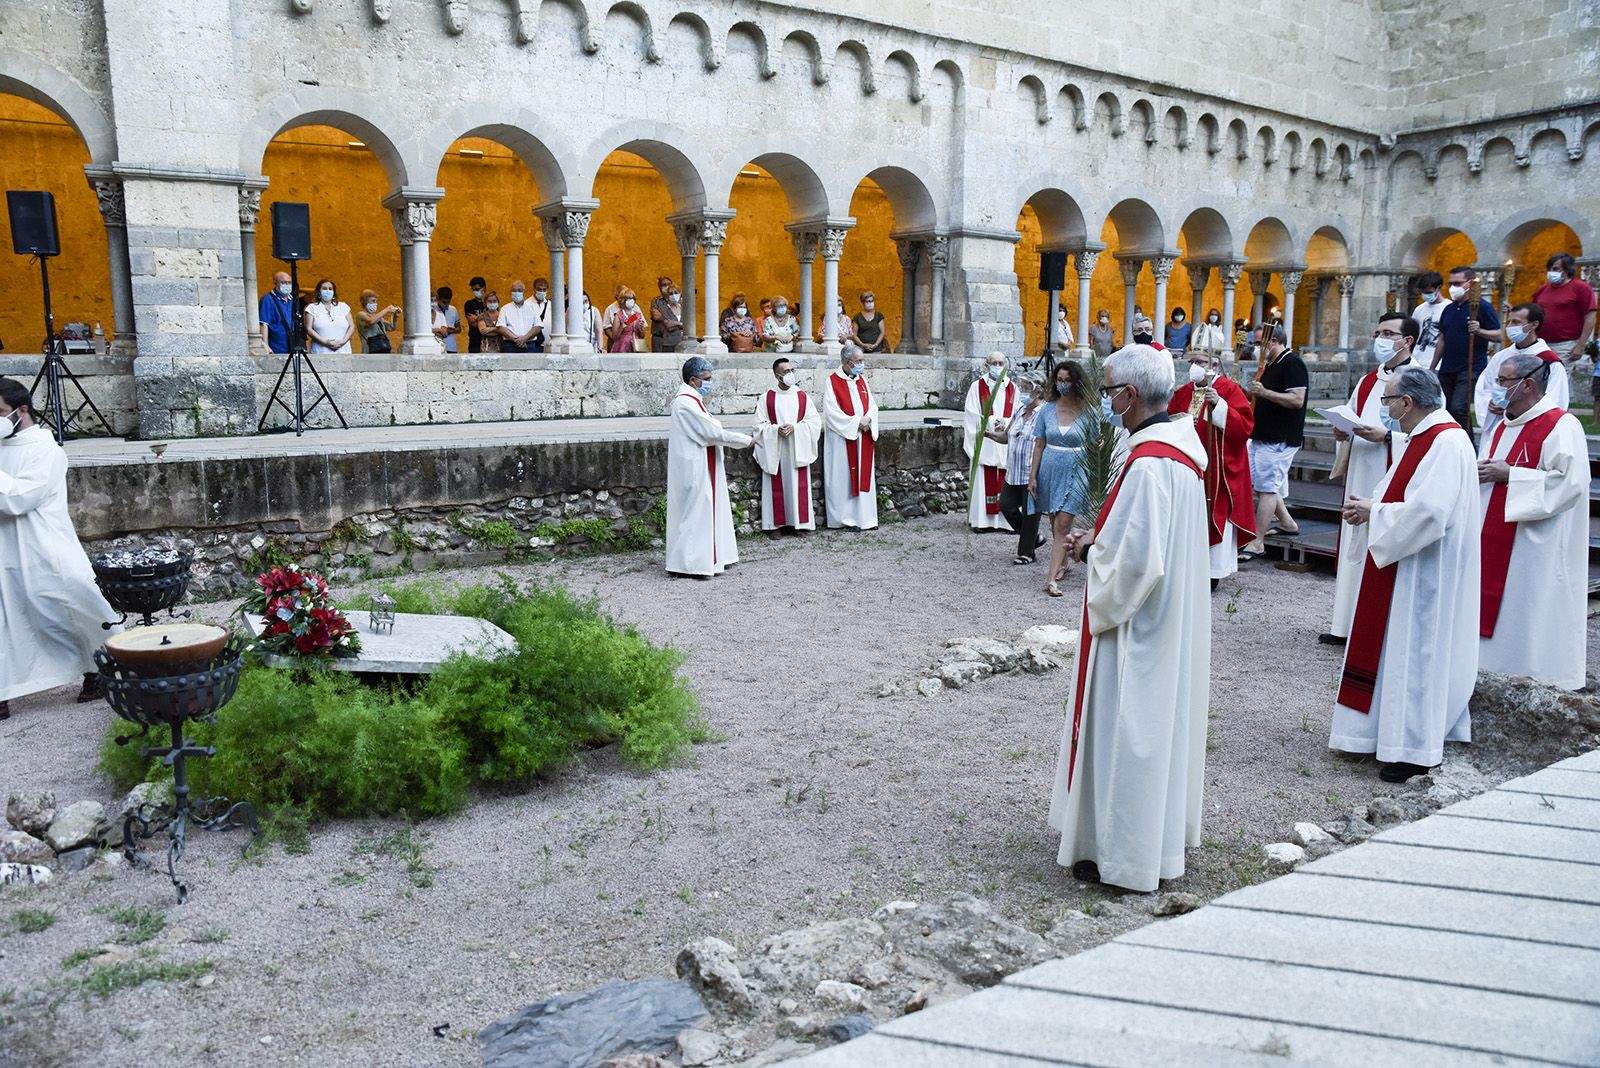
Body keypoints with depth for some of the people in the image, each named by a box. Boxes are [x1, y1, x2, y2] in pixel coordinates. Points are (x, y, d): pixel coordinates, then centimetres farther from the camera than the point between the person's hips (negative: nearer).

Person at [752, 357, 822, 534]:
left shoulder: (802, 396, 4)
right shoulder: (767, 398, 1)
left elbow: (814, 421, 0)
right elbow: (760, 424, 0)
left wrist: (795, 428, -15)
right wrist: (776, 430, -18)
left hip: (798, 450, 1)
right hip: (775, 450, -1)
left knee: (798, 485, 2)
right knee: (777, 486, 2)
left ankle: (799, 522, 10)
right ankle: (776, 523, 10)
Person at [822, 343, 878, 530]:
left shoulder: (862, 380, 13)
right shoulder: (833, 382, -7)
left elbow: (872, 405, 12)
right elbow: (831, 412, -13)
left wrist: (867, 419, -9)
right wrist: (856, 422, -15)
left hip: (863, 437, 6)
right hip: (843, 438, -6)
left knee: (864, 475, 7)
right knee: (844, 477, -3)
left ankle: (865, 517, 11)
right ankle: (846, 517, 3)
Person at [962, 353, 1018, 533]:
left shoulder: (1013, 388, 11)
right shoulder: (977, 387, 3)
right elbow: (972, 415, -2)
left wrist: (1005, 423, -12)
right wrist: (992, 421, -13)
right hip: (983, 442, -2)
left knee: (1004, 482, 0)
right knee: (983, 481, -3)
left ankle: (1005, 519, 5)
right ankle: (981, 519, 3)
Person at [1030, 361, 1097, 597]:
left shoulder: (1089, 413, -3)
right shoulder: (1047, 409, 3)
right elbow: (1039, 445, 5)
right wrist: (1032, 476, 3)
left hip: (1076, 473, -3)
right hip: (1050, 470, 3)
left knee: (1062, 524, -9)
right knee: (1055, 522, 13)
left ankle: (1052, 577, -11)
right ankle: (1063, 562, 35)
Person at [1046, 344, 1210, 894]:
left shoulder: (1149, 463, -25)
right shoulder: (1182, 447, 6)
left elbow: (1139, 560, -27)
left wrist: (1093, 550, -9)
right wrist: (1101, 541, 8)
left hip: (1138, 624, -10)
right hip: (1173, 619, 10)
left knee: (1129, 731, 2)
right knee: (1158, 725, 20)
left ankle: (1123, 855, 15)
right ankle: (1161, 837, 35)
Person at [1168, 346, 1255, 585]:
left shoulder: (1229, 390, -5)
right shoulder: (1183, 391, 11)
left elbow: (1245, 425, -15)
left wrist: (1218, 404, -23)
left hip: (1216, 470, -5)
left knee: (1214, 516, -2)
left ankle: (1212, 571, 5)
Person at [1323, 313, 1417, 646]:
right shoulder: (1366, 383, 16)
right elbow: (1350, 421, 22)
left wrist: (1386, 437, -21)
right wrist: (1343, 433, 1)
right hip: (1361, 480, 7)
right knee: (1355, 549, 10)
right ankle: (1348, 624, 18)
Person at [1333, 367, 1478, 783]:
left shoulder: (1447, 443, -21)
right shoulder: (1424, 437, 11)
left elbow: (1429, 512, -29)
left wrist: (1374, 511, -16)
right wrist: (1372, 508, 2)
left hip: (1424, 573, -10)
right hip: (1403, 567, 10)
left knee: (1416, 652, -2)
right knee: (1395, 646, 15)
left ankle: (1414, 749, 8)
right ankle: (1397, 730, 25)